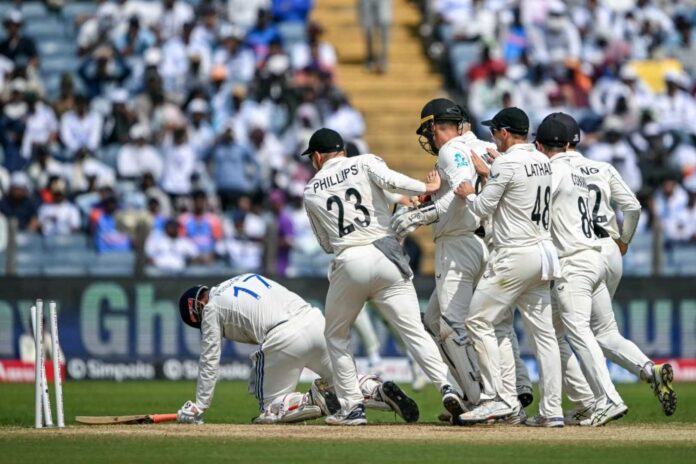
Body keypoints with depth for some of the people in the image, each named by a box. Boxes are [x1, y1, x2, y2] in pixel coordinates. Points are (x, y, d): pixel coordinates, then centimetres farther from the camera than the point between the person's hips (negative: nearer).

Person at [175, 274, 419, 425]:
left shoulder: (211, 308, 11)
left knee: (270, 409, 6)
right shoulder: (247, 277, 31)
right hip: (316, 321, 7)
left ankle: (319, 400, -17)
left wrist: (198, 408, 16)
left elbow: (210, 361, 11)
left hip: (283, 338, -7)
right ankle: (381, 391, -10)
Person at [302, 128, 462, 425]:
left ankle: (352, 407, 11)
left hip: (348, 264, 0)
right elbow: (390, 180, -11)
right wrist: (427, 188, -2)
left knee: (336, 336, 19)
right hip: (385, 256, 0)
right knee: (414, 330, -3)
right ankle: (445, 386, -23)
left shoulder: (311, 192, 17)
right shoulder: (365, 163, 11)